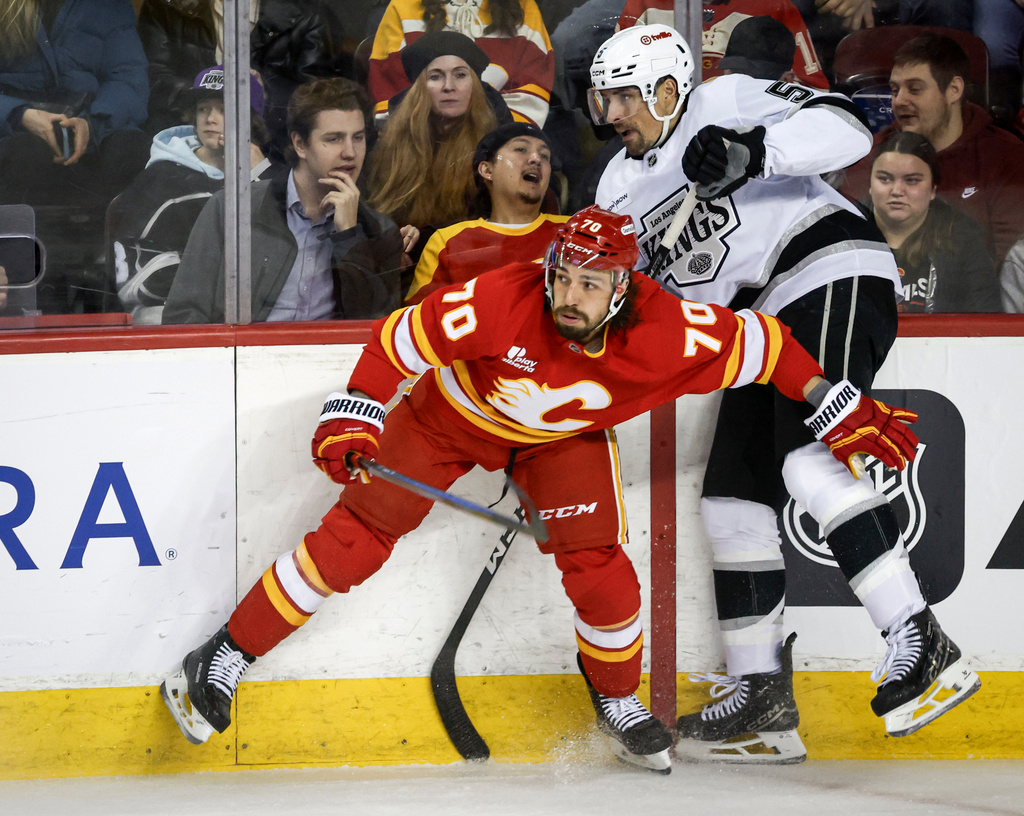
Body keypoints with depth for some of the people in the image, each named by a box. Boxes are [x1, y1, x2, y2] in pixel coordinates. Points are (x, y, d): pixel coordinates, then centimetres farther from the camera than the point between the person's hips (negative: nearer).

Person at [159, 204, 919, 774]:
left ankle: (619, 703, 15)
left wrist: (847, 414, -18)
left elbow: (759, 345, -21)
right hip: (454, 415, -2)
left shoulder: (664, 333, -34)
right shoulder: (501, 301, -40)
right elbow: (400, 338, -28)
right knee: (356, 538, -8)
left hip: (564, 436, 2)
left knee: (599, 568, -14)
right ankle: (223, 661, 3)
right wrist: (353, 418, -35)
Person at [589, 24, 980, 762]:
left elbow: (846, 128, -17)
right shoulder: (620, 186, 19)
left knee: (811, 461, -27)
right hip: (764, 326, 9)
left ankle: (920, 642, -31)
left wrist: (753, 151, -31)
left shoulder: (728, 103, -4)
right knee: (734, 494, 3)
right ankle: (763, 704, 7)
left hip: (834, 282, -9)